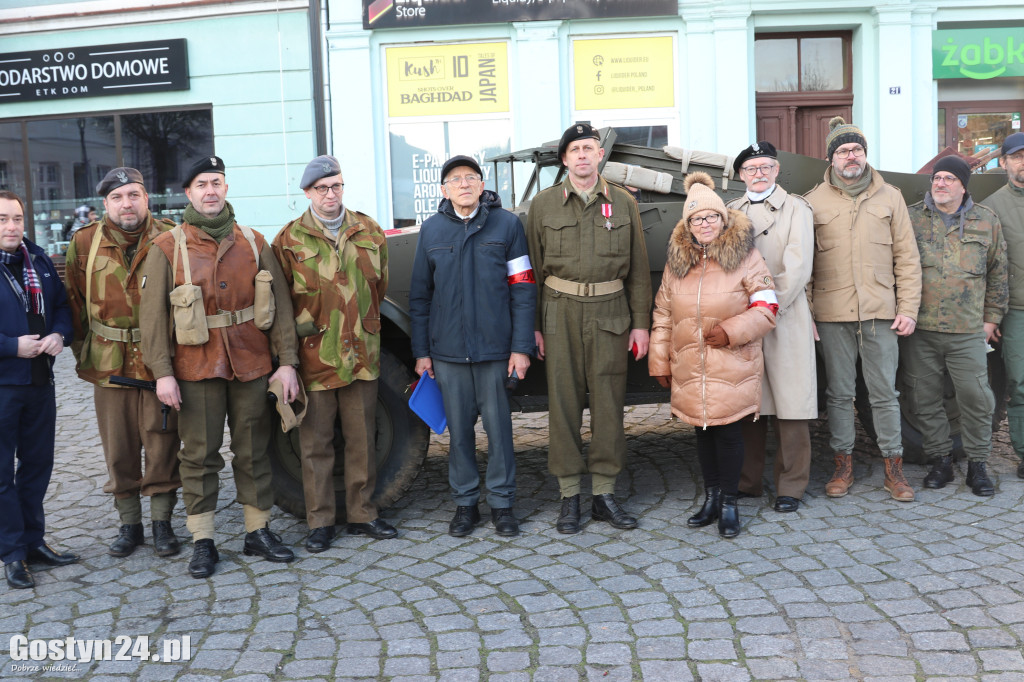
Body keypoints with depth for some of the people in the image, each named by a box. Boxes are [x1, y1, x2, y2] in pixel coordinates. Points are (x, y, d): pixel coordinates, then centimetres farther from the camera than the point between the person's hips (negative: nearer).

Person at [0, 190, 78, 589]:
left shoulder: (38, 260, 8)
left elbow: (62, 305, 14)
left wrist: (59, 335, -6)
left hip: (40, 380, 6)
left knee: (38, 463, 15)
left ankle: (33, 541, 28)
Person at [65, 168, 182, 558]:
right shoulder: (84, 243, 2)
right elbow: (75, 304, 11)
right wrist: (83, 355, 9)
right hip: (109, 364, 2)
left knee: (162, 447, 4)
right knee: (118, 451, 10)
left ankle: (162, 522, 19)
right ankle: (129, 524, 24)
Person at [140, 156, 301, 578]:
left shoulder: (253, 244, 6)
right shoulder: (167, 249, 0)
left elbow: (280, 304, 5)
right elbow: (152, 314, -4)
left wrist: (287, 361, -2)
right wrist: (162, 372, -11)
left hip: (252, 366, 2)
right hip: (197, 369, -2)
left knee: (253, 451, 10)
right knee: (199, 455, 5)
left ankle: (258, 532, 23)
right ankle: (202, 543, 15)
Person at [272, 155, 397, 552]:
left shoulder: (368, 230, 8)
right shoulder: (289, 240, -1)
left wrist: (361, 323, 12)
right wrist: (303, 326, -5)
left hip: (362, 354, 3)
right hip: (314, 356, -2)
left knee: (362, 439, 9)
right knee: (316, 443, 4)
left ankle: (362, 514, 22)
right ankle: (320, 522, 15)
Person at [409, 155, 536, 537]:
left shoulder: (507, 225, 0)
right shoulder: (432, 230, 6)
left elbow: (523, 290, -2)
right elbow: (420, 295, 10)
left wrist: (521, 347, -7)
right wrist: (421, 351, 6)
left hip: (494, 348, -2)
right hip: (447, 350, 2)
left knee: (498, 426, 4)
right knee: (459, 429, 9)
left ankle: (502, 503, 17)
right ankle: (465, 503, 22)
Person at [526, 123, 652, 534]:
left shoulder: (623, 203, 8)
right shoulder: (543, 204, 6)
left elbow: (638, 268, 9)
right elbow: (532, 269, 5)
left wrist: (641, 323, 4)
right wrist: (532, 326, -1)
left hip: (610, 314, 1)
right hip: (560, 313, -1)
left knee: (609, 403, 4)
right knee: (564, 402, 2)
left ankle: (604, 493, 15)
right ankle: (569, 496, 12)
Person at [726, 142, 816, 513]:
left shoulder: (795, 208, 5)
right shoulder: (731, 211, 17)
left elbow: (796, 267, -5)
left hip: (785, 320, -3)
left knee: (790, 404, -2)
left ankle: (790, 487, 7)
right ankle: (748, 482, 17)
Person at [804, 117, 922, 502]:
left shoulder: (889, 197, 9)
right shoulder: (813, 202, 5)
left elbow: (907, 257, 8)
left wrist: (908, 309, 0)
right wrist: (806, 312, -3)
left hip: (880, 313, 1)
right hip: (832, 315, 0)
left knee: (884, 394, 4)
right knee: (840, 394, 7)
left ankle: (893, 468, 15)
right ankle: (843, 466, 18)